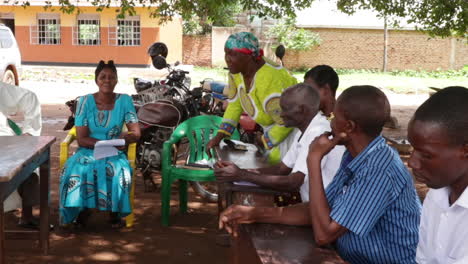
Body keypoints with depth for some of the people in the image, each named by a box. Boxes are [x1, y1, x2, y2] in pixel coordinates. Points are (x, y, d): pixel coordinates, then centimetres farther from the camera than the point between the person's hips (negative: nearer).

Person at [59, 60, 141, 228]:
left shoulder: (124, 100, 1)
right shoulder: (85, 101, -2)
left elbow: (136, 133, -4)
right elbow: (81, 139, -7)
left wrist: (126, 137, -28)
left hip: (115, 153, 0)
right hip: (88, 151, 0)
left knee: (119, 170, -33)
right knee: (76, 170, -32)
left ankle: (115, 212, -10)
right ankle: (82, 208, -7)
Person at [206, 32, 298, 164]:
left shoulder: (267, 82, -37)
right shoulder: (237, 69, -13)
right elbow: (235, 104, 2)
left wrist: (265, 141, -12)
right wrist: (219, 136, -4)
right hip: (271, 126, 8)